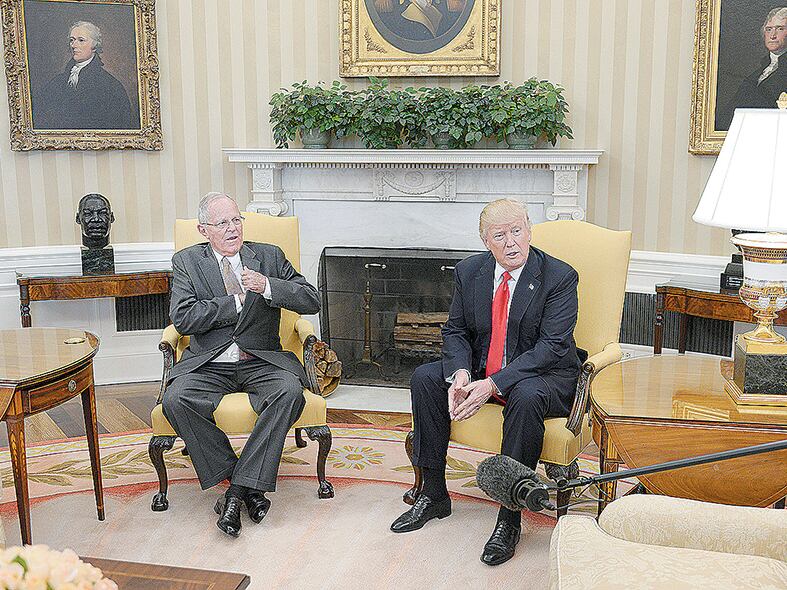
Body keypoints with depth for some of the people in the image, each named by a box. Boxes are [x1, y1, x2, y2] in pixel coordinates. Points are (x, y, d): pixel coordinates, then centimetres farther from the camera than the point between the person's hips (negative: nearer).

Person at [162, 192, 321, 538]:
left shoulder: (269, 256, 10)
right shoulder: (187, 262, 8)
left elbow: (311, 301, 1)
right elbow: (182, 318, -7)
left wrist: (266, 286, -14)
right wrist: (237, 302, -7)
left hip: (261, 362, 0)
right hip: (208, 365, 0)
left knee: (290, 391, -31)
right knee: (175, 400, -29)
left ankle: (238, 489, -23)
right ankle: (248, 484, -15)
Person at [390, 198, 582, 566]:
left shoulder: (559, 277, -16)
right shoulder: (469, 272, -1)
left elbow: (552, 346, -22)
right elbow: (455, 331, 5)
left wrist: (492, 385, -30)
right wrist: (460, 374, -18)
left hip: (546, 375, -5)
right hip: (480, 369, 6)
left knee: (526, 397, -38)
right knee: (424, 378, -13)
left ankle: (510, 517, -23)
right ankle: (434, 494, -1)